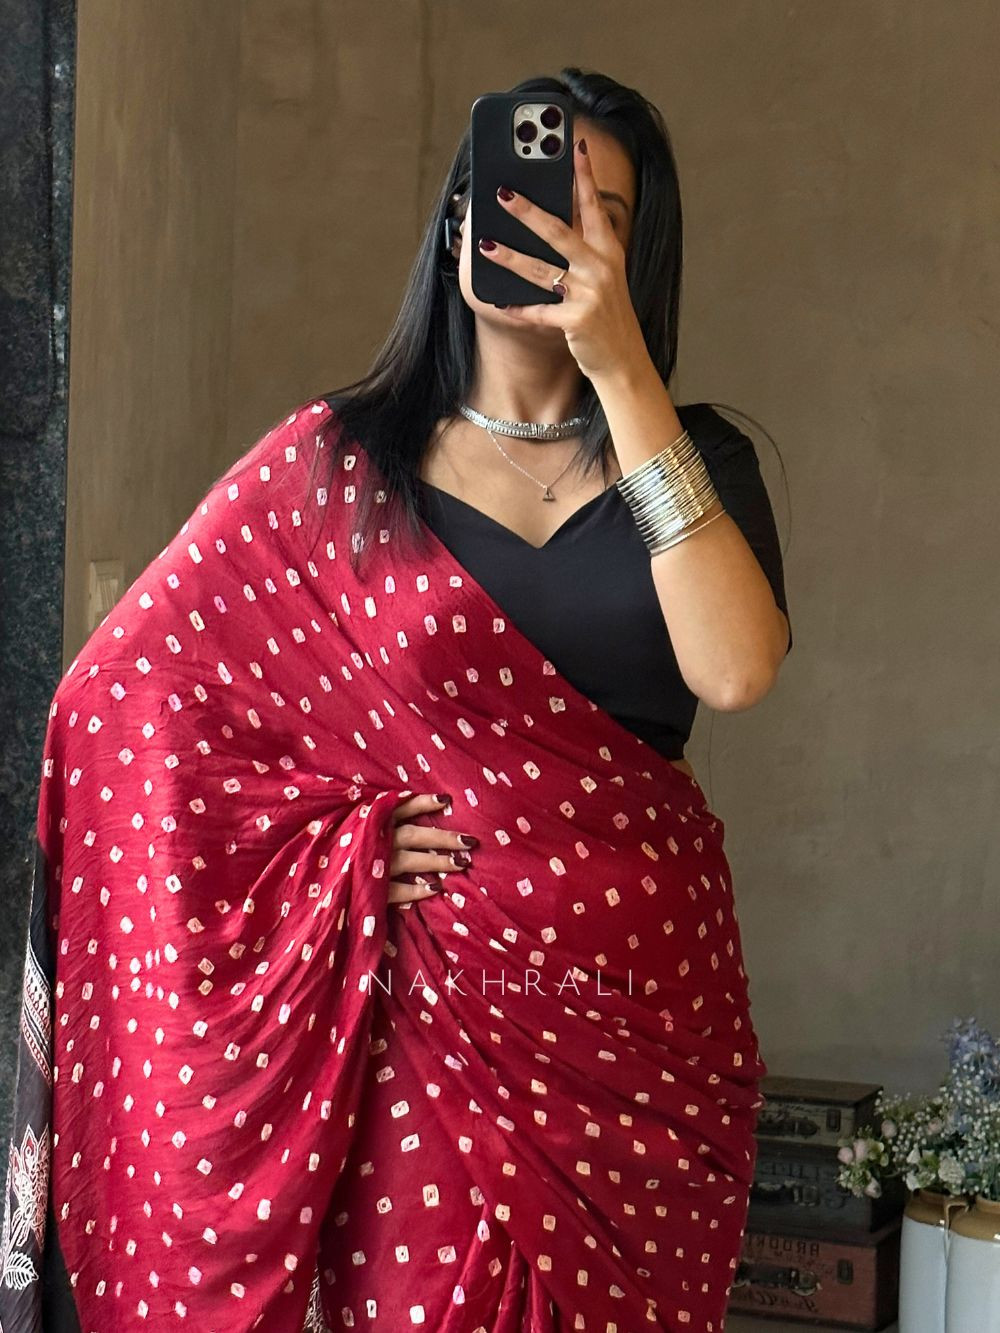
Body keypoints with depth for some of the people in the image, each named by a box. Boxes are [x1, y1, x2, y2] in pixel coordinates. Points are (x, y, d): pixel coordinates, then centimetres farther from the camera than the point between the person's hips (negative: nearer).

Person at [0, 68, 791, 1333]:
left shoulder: (692, 460, 6)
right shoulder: (339, 460, 2)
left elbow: (734, 668, -15)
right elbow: (128, 693, 2)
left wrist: (621, 372, -16)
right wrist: (344, 833, -8)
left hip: (645, 1007, 2)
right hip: (426, 993, -1)